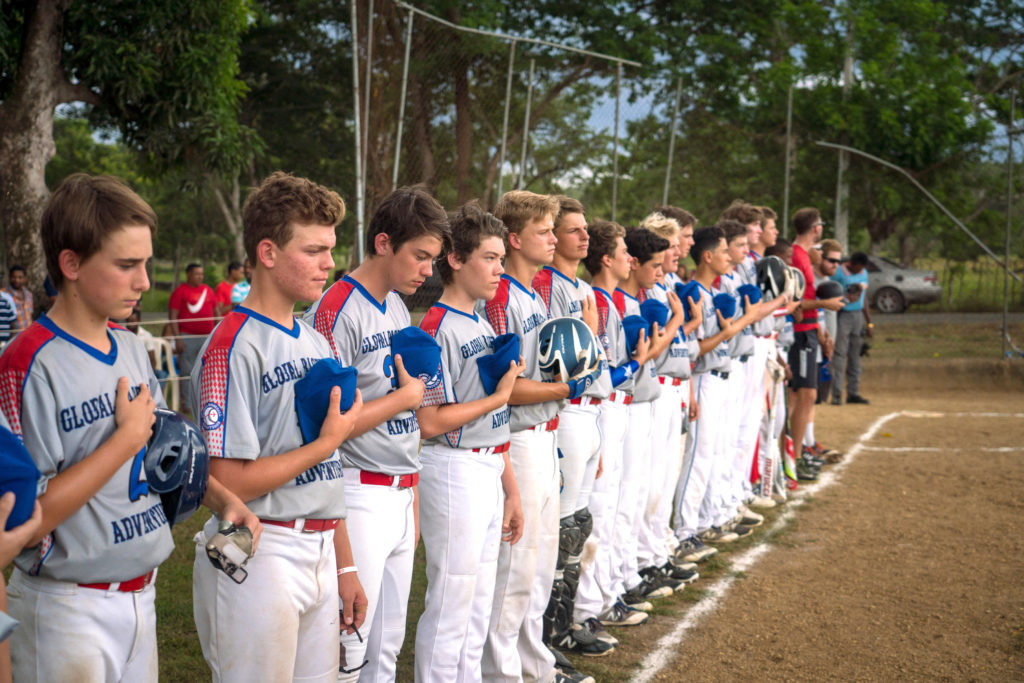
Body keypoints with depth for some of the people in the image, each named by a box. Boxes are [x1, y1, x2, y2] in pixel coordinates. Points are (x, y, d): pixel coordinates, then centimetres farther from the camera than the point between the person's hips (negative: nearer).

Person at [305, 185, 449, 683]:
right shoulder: (337, 314, -15)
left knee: (388, 643, 14)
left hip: (402, 495, 8)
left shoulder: (399, 308, 12)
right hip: (361, 496, -8)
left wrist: (414, 493, 16)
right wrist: (408, 396, -10)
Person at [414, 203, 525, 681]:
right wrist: (499, 396, -14)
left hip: (488, 474, 9)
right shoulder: (437, 329, -15)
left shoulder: (484, 326, 13)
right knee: (450, 607, -1)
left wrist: (510, 491, 17)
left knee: (479, 607, 16)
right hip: (454, 470, -9)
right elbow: (430, 423, -21)